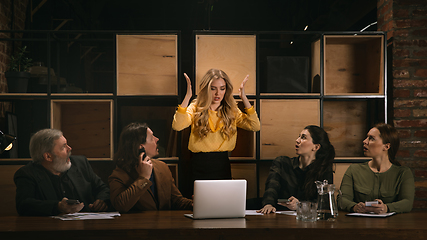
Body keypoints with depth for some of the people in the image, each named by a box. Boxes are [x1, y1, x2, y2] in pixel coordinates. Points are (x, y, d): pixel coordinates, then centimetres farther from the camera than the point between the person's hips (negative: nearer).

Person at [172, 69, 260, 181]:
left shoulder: (231, 110, 3)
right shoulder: (196, 108, -4)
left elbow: (255, 126, -8)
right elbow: (177, 126, -21)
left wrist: (244, 98, -11)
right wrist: (188, 96, -24)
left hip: (223, 164, 2)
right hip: (200, 166, -2)